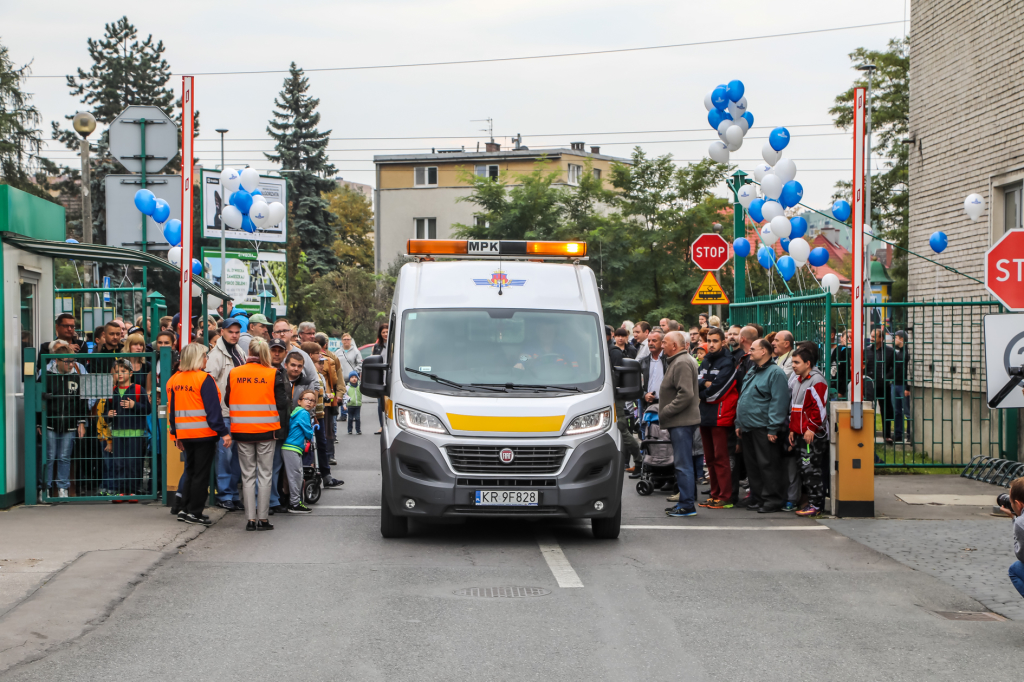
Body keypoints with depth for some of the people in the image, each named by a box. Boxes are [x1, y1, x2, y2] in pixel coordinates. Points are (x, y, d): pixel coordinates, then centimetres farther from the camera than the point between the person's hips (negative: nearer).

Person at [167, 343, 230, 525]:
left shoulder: (174, 380, 8)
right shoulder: (204, 379, -13)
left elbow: (172, 409, 13)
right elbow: (213, 408, -17)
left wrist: (175, 435, 20)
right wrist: (224, 432, -15)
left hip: (184, 433, 7)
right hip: (204, 433, -7)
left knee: (191, 471, 18)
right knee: (201, 474, 1)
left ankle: (183, 508, 16)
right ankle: (194, 512, 2)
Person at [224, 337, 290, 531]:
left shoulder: (234, 373, 1)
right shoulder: (274, 375, -5)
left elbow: (228, 400, 11)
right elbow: (282, 403, -3)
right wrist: (283, 428, 7)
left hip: (242, 431, 2)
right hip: (266, 431, -2)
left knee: (248, 476, 8)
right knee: (265, 475, 5)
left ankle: (251, 518, 5)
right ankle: (263, 518, 4)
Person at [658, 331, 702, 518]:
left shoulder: (682, 363, -15)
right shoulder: (677, 361, 19)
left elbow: (686, 394, -24)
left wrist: (665, 412, -18)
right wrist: (664, 412, 17)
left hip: (682, 421, -11)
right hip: (680, 421, 11)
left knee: (683, 464, -9)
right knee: (684, 463, 14)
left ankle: (687, 505, -7)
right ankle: (685, 501, 19)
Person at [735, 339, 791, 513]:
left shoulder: (775, 373, -10)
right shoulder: (751, 372, 19)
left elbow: (778, 402, -15)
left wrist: (773, 428, -19)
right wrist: (739, 423, 19)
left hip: (763, 428, -9)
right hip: (748, 427, 9)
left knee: (767, 464, -6)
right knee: (752, 465, 11)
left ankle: (773, 500, -1)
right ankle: (757, 497, 19)